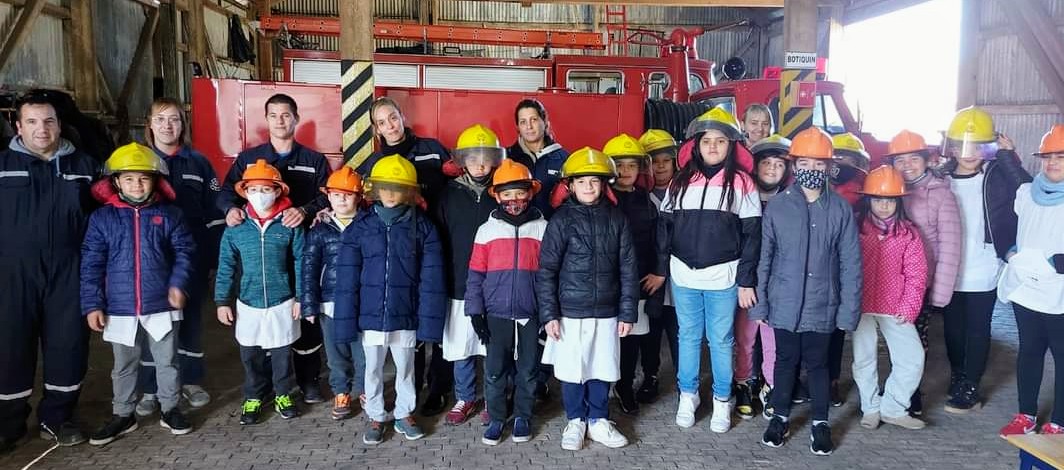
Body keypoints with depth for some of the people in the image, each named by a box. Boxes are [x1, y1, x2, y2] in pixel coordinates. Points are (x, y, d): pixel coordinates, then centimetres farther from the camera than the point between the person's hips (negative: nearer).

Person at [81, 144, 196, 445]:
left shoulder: (168, 214, -2)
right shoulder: (102, 218, -2)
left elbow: (184, 251, 0)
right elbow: (91, 264, -1)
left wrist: (178, 283, -14)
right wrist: (92, 304, -5)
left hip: (161, 306, -1)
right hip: (120, 308, 1)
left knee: (167, 361, 12)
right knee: (124, 365, 16)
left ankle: (170, 409, 28)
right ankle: (123, 415, 32)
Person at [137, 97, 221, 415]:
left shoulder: (198, 162, 6)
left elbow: (214, 210, 5)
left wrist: (217, 254, -1)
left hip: (193, 255, 1)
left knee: (191, 317, 9)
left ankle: (191, 381, 23)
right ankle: (150, 389, 17)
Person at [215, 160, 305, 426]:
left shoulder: (289, 225, -7)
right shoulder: (236, 227, -3)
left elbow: (300, 263, -4)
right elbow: (226, 266, 1)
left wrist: (300, 297, -4)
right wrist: (222, 301, -1)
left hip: (282, 303, -1)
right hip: (248, 303, 2)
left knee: (282, 353, 11)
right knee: (250, 355, 13)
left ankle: (283, 395, 31)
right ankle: (253, 398, 31)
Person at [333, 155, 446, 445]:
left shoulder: (422, 227, -5)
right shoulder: (360, 226, -4)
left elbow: (431, 279, -6)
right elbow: (347, 280, -3)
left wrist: (428, 320, -10)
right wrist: (345, 322, -6)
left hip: (405, 316, 0)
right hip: (370, 316, 1)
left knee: (405, 369, 16)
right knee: (373, 370, 16)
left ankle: (404, 415, 35)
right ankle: (376, 418, 34)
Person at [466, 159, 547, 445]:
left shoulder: (542, 228, 0)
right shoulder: (486, 229, 1)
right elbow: (475, 275, 2)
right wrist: (475, 311, -2)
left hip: (530, 314, 0)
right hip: (496, 314, 0)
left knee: (527, 370, 11)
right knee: (495, 370, 8)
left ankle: (522, 417, 28)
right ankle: (496, 418, 24)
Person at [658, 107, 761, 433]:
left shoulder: (741, 183, -3)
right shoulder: (680, 181, 5)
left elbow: (751, 235, -3)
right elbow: (665, 228, 8)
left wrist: (746, 280, -6)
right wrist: (661, 270, 4)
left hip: (723, 277, -2)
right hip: (684, 276, 2)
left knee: (721, 339, 9)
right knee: (688, 336, 13)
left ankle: (722, 400, 24)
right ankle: (687, 395, 28)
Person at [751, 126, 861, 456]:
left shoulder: (841, 209, -3)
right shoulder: (777, 206, -4)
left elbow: (850, 264, -2)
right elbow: (763, 258, -1)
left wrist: (849, 310, -5)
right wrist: (759, 302, -3)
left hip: (822, 305, 0)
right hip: (784, 304, 0)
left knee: (817, 363, 12)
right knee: (786, 360, 14)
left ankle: (820, 422, 29)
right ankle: (780, 417, 31)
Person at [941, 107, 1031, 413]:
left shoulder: (997, 175, -5)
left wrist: (1008, 157, -22)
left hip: (982, 273, -3)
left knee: (977, 330, 7)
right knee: (952, 328, 14)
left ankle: (970, 389, 18)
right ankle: (959, 380, 32)